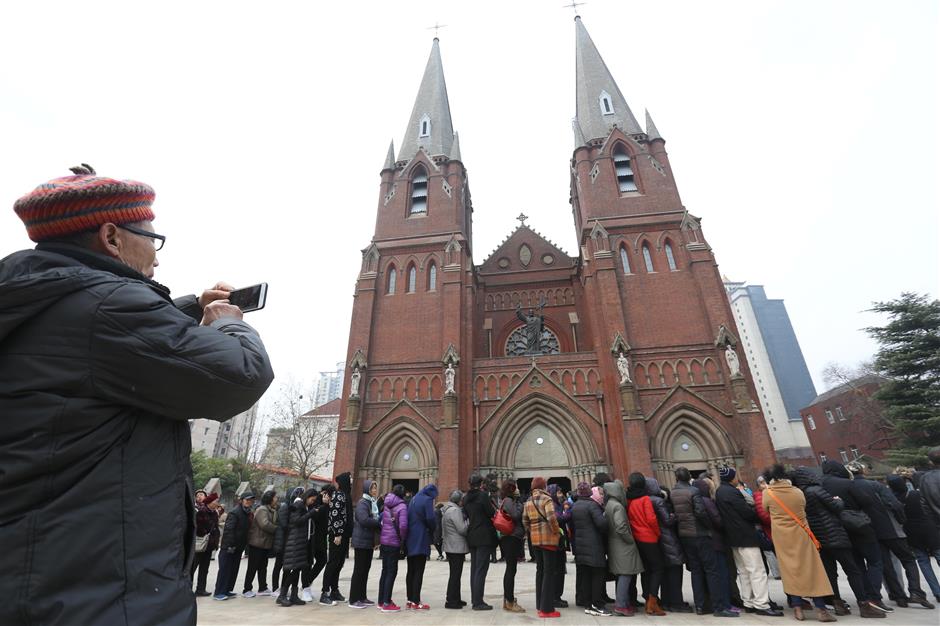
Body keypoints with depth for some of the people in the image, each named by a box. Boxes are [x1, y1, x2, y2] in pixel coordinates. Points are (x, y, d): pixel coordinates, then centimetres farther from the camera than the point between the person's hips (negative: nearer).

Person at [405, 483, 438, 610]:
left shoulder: (414, 499, 13)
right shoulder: (427, 500, -11)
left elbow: (408, 517, 14)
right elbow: (430, 518, -19)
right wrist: (433, 529, 0)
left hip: (410, 540, 8)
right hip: (421, 540, -8)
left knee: (411, 571, 14)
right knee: (419, 571, 0)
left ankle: (410, 600, 20)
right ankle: (416, 602, 4)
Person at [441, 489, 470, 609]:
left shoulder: (446, 509, 13)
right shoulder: (455, 510, -19)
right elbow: (462, 529, -19)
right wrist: (468, 520, -6)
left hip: (450, 547, 10)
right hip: (457, 547, -10)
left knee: (455, 574, 17)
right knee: (455, 574, -1)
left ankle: (455, 599, 26)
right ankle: (451, 601, 6)